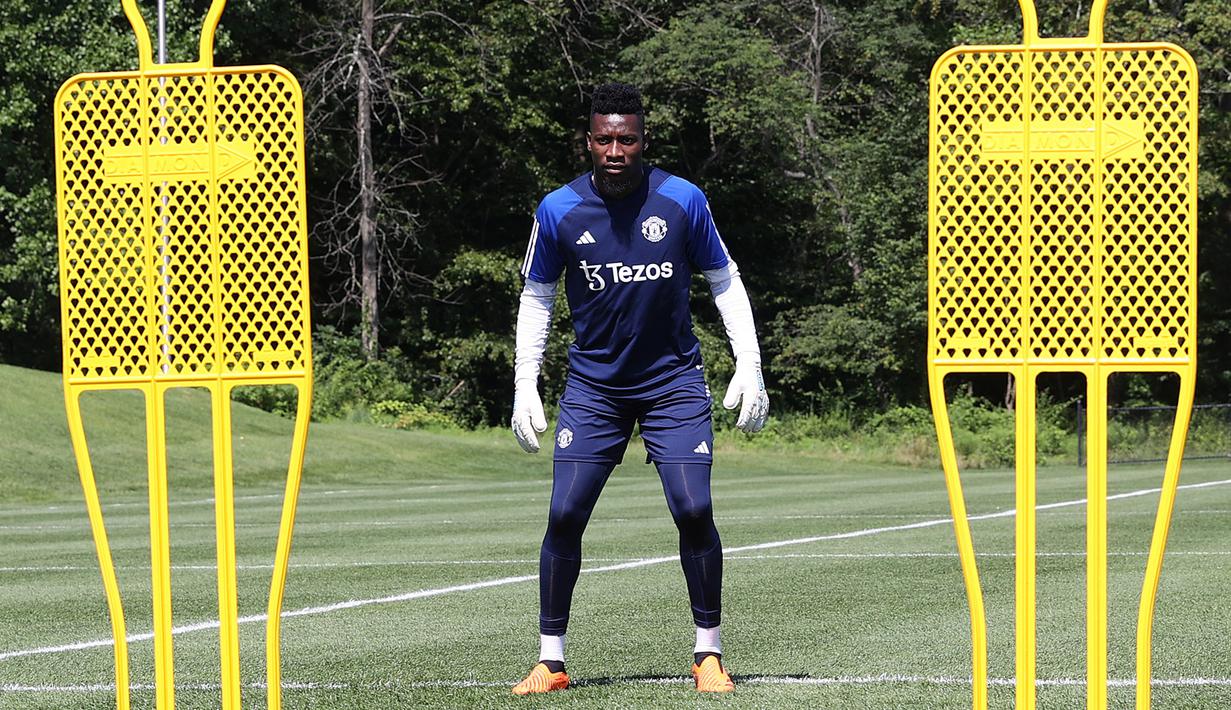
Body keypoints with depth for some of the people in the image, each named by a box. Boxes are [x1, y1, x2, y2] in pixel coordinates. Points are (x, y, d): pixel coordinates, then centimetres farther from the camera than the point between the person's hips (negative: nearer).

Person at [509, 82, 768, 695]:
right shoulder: (558, 211, -6)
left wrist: (750, 368, -2)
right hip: (592, 385, 1)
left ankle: (709, 654, 3)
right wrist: (524, 385, 1)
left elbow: (725, 282, 5)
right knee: (565, 517, -8)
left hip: (674, 380, -1)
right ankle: (550, 660, 4)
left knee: (694, 511, -12)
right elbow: (537, 298, 7)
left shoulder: (683, 201, -7)